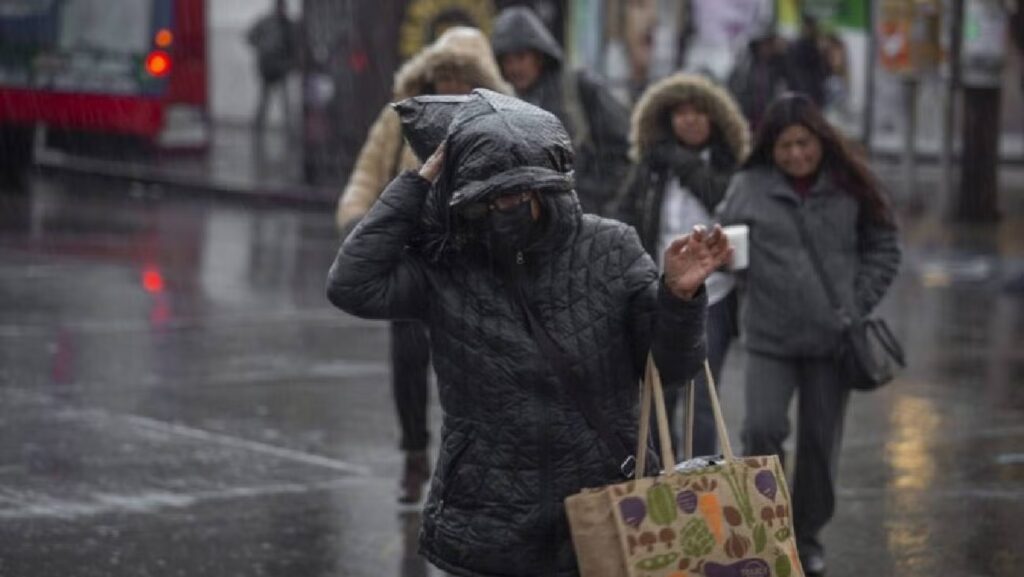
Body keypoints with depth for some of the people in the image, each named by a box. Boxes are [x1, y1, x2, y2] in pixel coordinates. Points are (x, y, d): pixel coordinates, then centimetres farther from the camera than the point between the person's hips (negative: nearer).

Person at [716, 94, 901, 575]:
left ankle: (807, 536, 25)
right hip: (770, 336, -1)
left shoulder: (849, 187, 0)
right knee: (763, 429, -14)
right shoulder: (749, 187, 0)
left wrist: (859, 303, 0)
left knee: (821, 441, 8)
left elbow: (883, 248, 8)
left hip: (831, 337, 1)